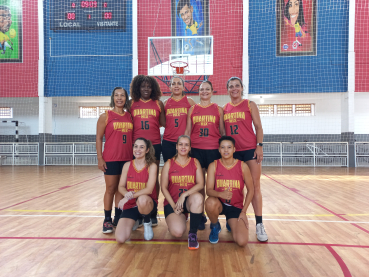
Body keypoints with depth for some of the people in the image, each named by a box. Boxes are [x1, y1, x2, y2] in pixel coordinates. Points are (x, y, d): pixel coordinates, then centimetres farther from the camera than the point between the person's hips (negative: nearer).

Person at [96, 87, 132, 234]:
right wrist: (100, 158, -8)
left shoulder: (130, 116, 9)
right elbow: (99, 138, -2)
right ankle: (107, 220, 13)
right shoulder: (105, 116, 0)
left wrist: (134, 155, 7)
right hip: (111, 159, -3)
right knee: (110, 189, 2)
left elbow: (133, 137, 12)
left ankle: (118, 218, 22)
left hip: (127, 158, 4)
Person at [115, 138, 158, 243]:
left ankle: (147, 223, -6)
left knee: (142, 199, -41)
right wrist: (127, 194, -20)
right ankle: (134, 221, 20)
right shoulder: (127, 165, 1)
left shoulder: (152, 166, -8)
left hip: (147, 203, -3)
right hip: (130, 205, 3)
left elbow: (149, 189, -17)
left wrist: (130, 196, -25)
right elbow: (121, 187, 3)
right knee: (120, 239, -17)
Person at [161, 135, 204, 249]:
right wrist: (174, 206, -11)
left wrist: (184, 195, -20)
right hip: (172, 202, 0)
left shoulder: (195, 162, 4)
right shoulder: (169, 163, 2)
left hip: (190, 201, 1)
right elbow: (164, 187, -1)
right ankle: (178, 219, 16)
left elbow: (201, 184, -7)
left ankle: (193, 233, -16)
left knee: (198, 197, -36)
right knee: (177, 232, -24)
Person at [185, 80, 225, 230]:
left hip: (214, 149, -1)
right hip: (196, 149, 1)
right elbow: (187, 130, 11)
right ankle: (200, 216, 16)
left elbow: (223, 131, 9)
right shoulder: (192, 109, 11)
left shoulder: (218, 109, 8)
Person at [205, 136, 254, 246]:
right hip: (219, 204, -1)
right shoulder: (213, 166, -8)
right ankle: (215, 226, -1)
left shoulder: (242, 166, -8)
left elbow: (250, 190, 0)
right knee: (210, 203, -39)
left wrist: (243, 211, -3)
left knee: (242, 241, -18)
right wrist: (220, 194, -36)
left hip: (236, 207, 1)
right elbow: (208, 190, -13)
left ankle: (231, 223, 20)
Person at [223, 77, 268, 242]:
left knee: (254, 186, -1)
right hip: (232, 151, 3)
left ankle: (259, 224, 5)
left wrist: (259, 146, -9)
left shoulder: (250, 105, 3)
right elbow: (223, 130, 13)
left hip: (250, 149, -3)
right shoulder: (224, 109, 10)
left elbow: (258, 127, 0)